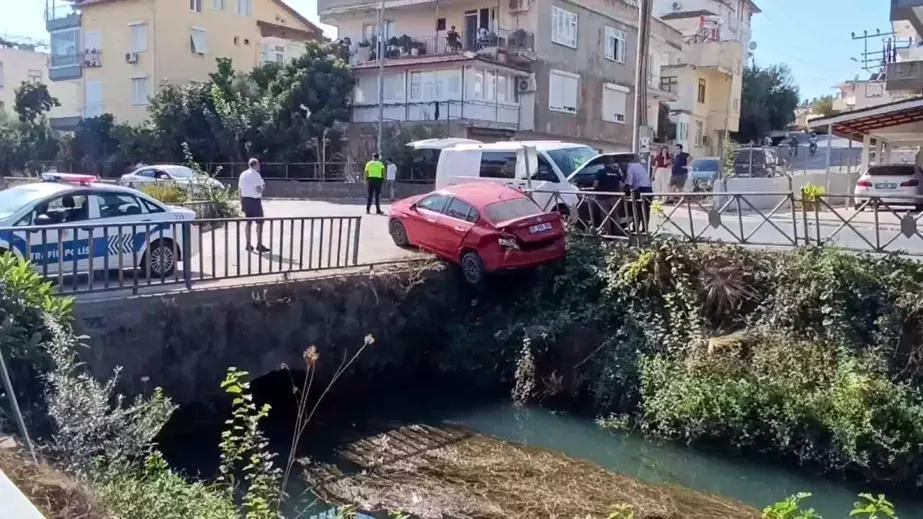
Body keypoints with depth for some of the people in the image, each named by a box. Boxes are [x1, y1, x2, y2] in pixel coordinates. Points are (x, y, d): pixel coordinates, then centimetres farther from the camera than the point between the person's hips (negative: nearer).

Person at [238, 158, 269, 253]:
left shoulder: (243, 174, 10)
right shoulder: (256, 175, -12)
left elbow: (240, 190, 12)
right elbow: (259, 190, -19)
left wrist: (242, 203, 17)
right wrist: (263, 186, 2)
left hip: (245, 199, 7)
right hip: (255, 200, -7)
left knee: (248, 222, 14)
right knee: (259, 222, 2)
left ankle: (248, 244, 18)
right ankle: (259, 245, 1)